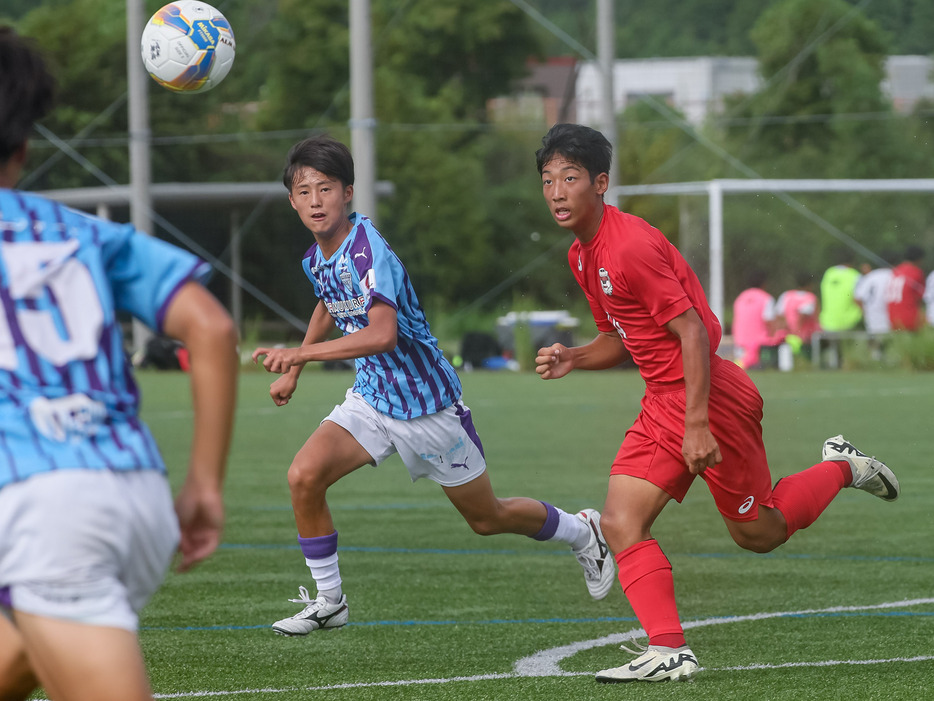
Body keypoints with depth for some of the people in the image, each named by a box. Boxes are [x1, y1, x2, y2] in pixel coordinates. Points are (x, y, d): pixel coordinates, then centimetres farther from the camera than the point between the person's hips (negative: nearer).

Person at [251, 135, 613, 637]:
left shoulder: (368, 249, -27)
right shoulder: (316, 259, -1)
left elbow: (382, 334, -41)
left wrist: (300, 353, -44)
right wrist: (292, 372, 24)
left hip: (427, 403, -6)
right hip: (372, 396, 6)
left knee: (487, 518, 10)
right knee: (304, 475, -16)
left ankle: (581, 532, 38)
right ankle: (328, 601, -1)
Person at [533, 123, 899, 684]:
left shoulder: (631, 246, -22)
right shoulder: (582, 255, 8)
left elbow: (693, 331, -24)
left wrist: (697, 425, -27)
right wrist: (571, 359, -1)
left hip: (711, 397, -9)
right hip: (662, 402, 9)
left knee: (758, 534, 6)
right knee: (621, 524, -8)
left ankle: (842, 469, 29)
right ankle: (670, 652, -9)